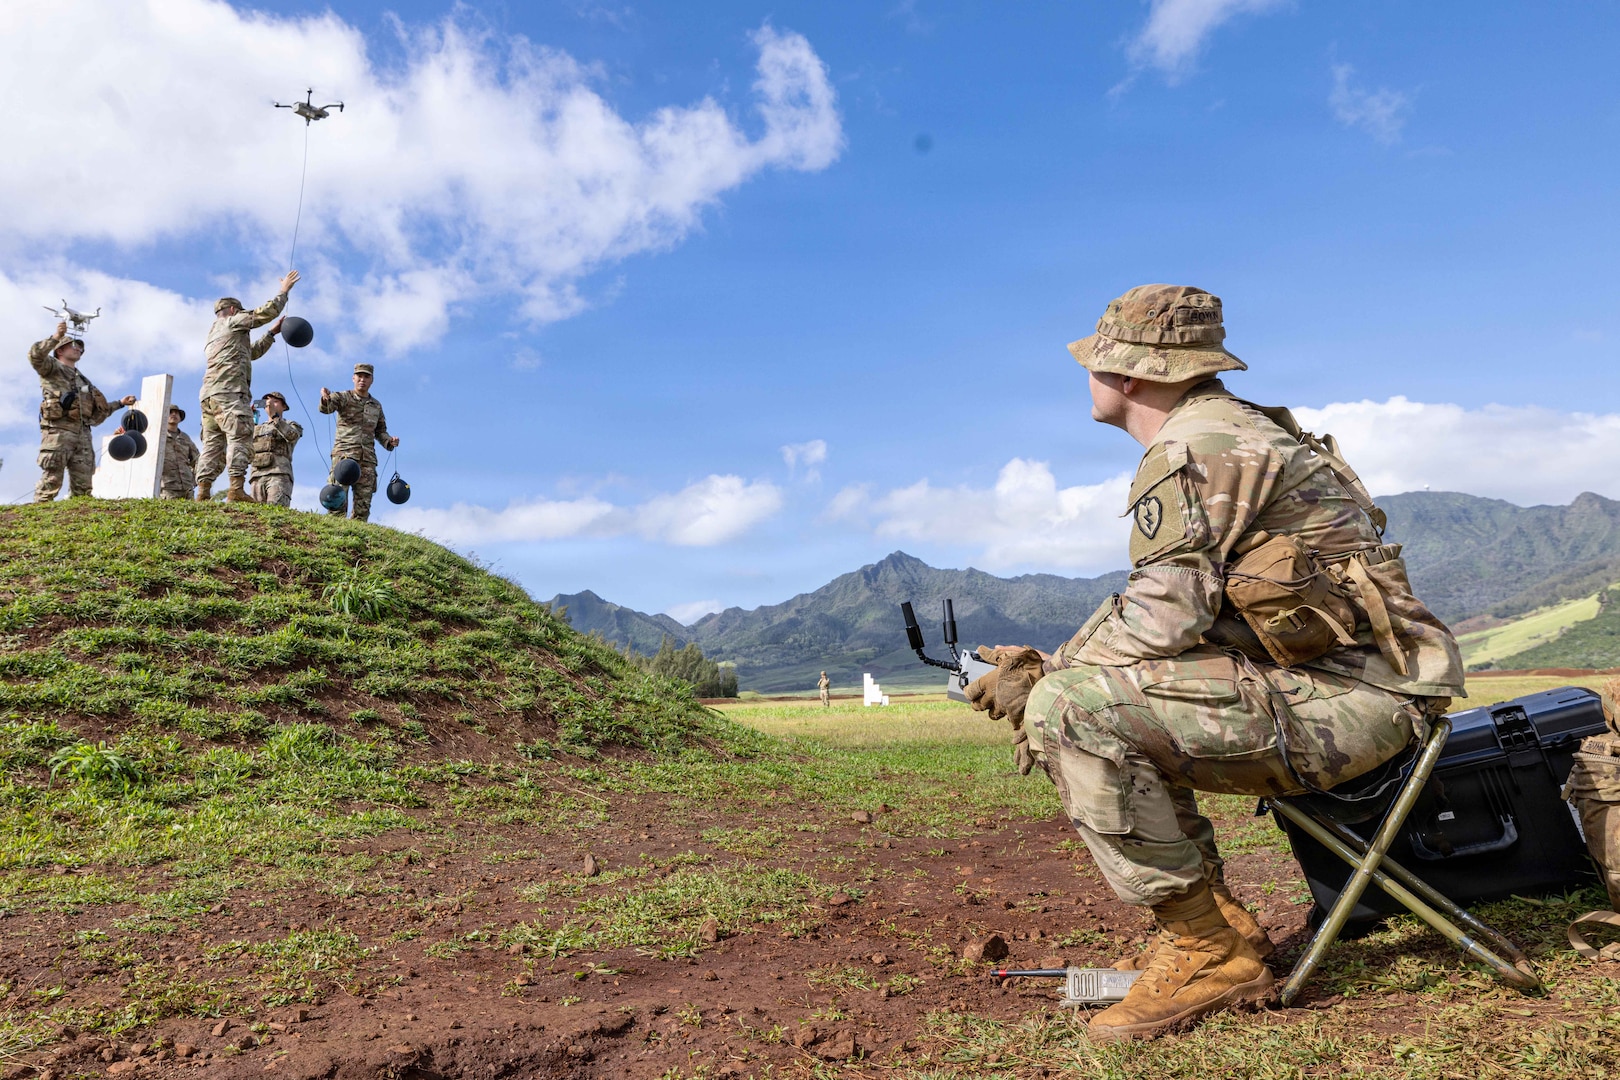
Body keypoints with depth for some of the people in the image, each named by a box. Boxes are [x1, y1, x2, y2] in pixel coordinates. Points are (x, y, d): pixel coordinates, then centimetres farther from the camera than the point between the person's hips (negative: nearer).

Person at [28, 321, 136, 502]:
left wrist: (120, 403, 29)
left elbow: (98, 410, 33)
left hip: (83, 433, 7)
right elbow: (35, 355, -11)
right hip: (58, 430, -7)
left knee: (83, 485, 0)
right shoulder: (52, 367, 12)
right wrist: (55, 337, -20)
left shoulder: (83, 380, 31)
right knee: (51, 479, -15)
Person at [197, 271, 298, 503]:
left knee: (212, 444, 3)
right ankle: (237, 489, -31)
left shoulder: (213, 334, 34)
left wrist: (272, 333, 38)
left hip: (209, 395, 9)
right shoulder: (232, 321, 9)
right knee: (240, 438, -17)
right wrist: (284, 290, 18)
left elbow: (252, 352, 39)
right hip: (229, 391, -9)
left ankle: (203, 493, -6)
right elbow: (267, 311, 5)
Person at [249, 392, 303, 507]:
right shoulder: (257, 428, 32)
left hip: (279, 473, -4)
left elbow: (291, 436, -5)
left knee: (276, 509, -25)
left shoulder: (291, 425, 20)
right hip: (257, 476, 4)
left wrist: (274, 415, -11)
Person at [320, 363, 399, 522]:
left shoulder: (376, 405, 20)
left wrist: (389, 441, 3)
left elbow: (380, 431, 25)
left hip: (367, 458, 4)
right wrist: (325, 399, -38)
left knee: (363, 504, 0)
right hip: (344, 453, -4)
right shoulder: (343, 397, 6)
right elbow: (326, 408, -14)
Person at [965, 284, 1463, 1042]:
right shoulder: (1230, 431, 19)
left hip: (1348, 695, -11)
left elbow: (1165, 616, -20)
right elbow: (1178, 609, 17)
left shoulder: (1193, 449, -14)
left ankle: (1209, 953, -10)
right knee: (1085, 700, 15)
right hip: (1312, 676, 11)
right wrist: (1044, 673, 8)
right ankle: (1217, 925, 14)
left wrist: (1041, 680, -6)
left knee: (1072, 711, -23)